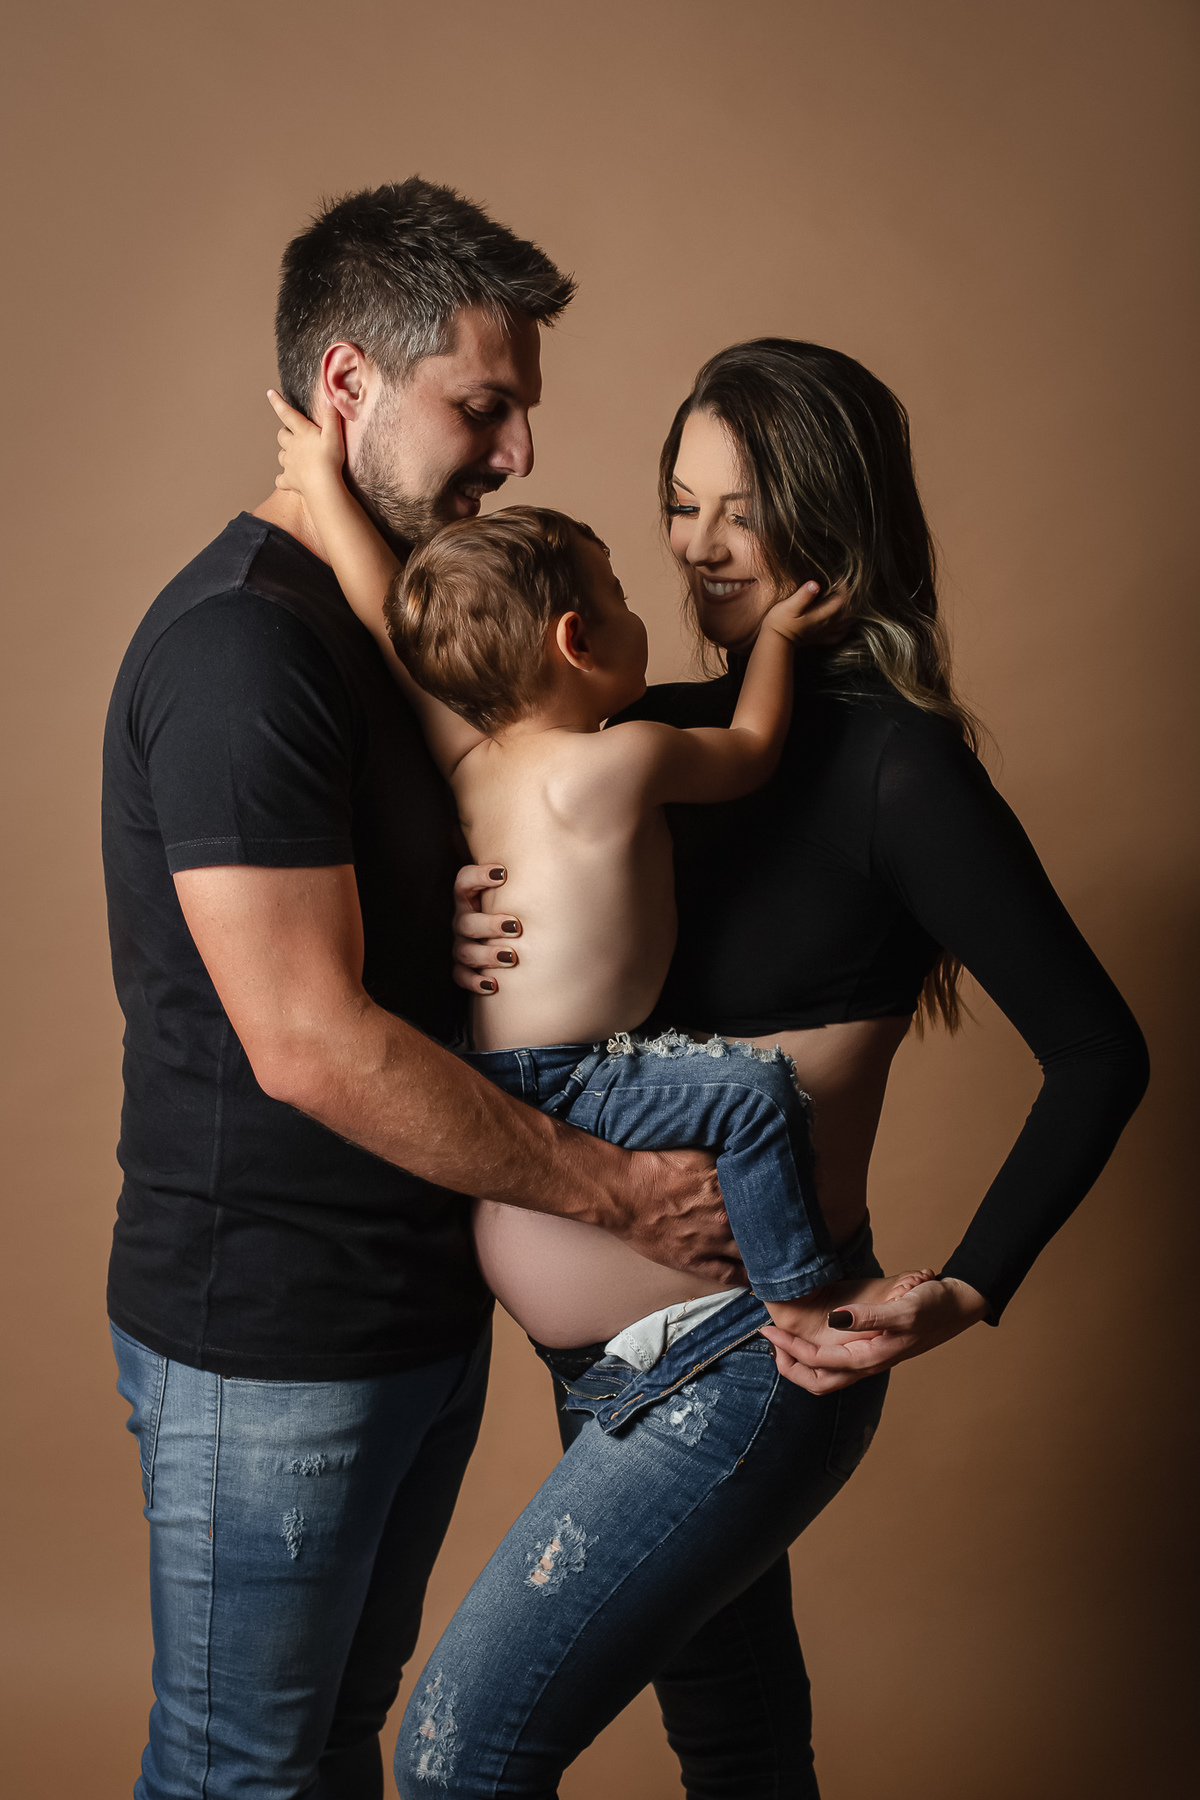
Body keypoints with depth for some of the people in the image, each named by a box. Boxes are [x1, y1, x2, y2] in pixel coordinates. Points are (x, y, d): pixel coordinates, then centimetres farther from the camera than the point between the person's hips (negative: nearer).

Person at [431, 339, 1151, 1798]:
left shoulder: (895, 764, -14)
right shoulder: (656, 727, 7)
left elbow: (1097, 1052, -13)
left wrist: (963, 1294, -19)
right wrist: (460, 939, -12)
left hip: (746, 1354, -7)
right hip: (613, 1350, 7)